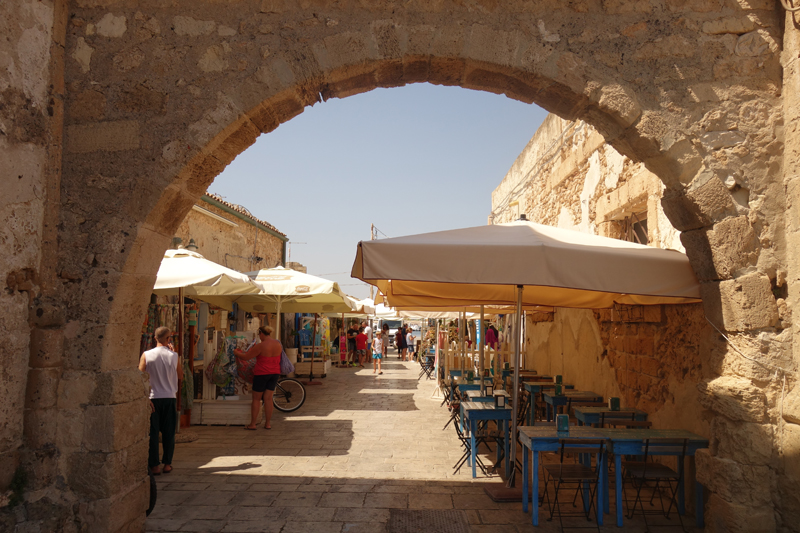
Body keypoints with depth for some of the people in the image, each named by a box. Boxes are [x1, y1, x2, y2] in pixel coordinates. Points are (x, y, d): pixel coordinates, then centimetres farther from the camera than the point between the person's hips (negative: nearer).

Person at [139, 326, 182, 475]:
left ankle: (154, 465, 7)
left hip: (152, 399, -1)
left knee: (152, 433, 5)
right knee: (169, 433, 10)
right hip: (170, 398, 1)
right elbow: (181, 376, 10)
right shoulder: (174, 356, -3)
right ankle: (167, 464, 15)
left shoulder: (146, 355, -5)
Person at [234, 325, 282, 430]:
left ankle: (252, 424, 13)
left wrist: (236, 353, 7)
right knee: (268, 398, 10)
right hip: (275, 373, 6)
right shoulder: (278, 344, 1)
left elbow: (245, 357, -13)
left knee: (256, 399, 7)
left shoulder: (261, 346, -18)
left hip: (262, 374, -5)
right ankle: (267, 424, 12)